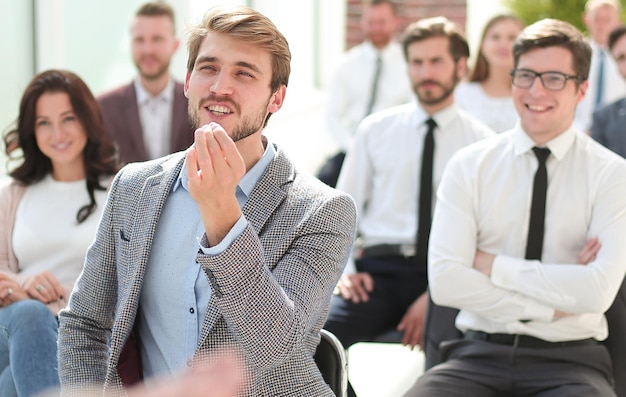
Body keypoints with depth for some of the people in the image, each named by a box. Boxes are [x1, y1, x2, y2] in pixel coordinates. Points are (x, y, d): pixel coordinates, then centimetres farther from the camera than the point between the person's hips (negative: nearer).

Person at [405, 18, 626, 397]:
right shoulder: (469, 166, 5)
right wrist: (553, 306, -9)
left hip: (569, 361, -1)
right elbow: (445, 281, -5)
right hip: (479, 352, 1)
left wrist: (493, 265, -8)